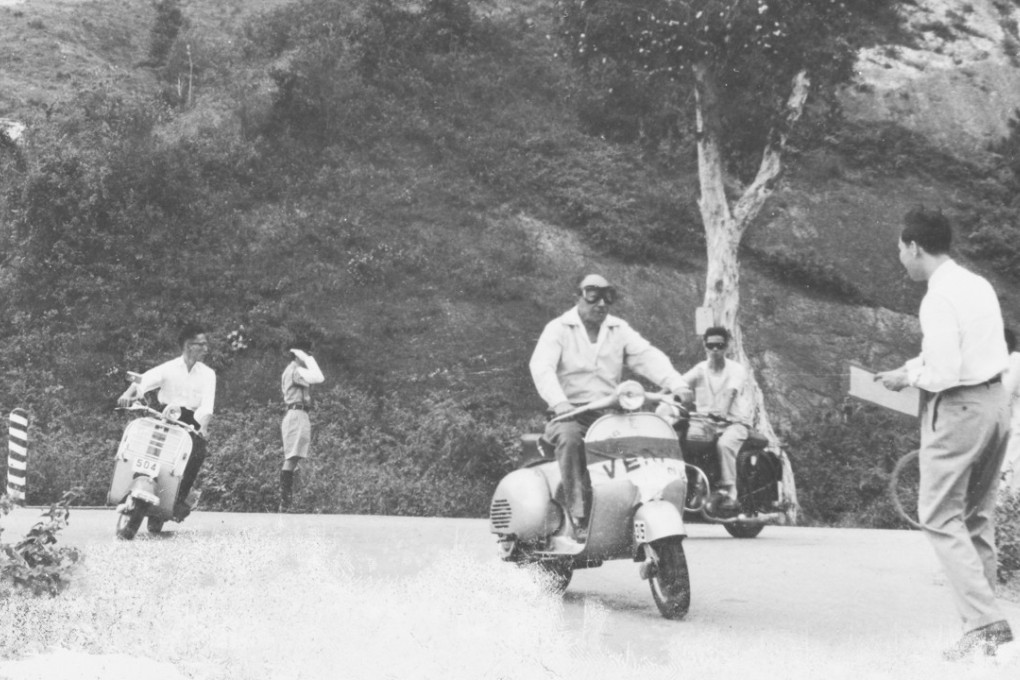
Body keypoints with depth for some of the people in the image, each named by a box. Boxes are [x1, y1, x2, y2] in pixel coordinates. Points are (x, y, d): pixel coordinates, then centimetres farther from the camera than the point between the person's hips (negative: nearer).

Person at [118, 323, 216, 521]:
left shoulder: (207, 374, 8)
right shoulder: (168, 368, 4)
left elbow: (207, 404, -6)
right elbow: (145, 380, -13)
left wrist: (202, 426, -24)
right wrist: (129, 393, -35)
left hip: (192, 421, 0)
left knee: (198, 451, -26)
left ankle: (180, 499, -19)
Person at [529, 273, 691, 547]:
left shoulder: (620, 330, 15)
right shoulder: (558, 329, 3)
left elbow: (648, 356, -1)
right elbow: (541, 365, -14)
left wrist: (676, 384, -21)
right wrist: (558, 402, -34)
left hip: (610, 413, 3)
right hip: (570, 413, -3)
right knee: (570, 437, -36)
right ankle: (578, 518, -34)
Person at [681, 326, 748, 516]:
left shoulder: (735, 369, 0)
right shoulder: (700, 370, 11)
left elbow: (730, 393, -19)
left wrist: (721, 411, -39)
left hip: (732, 422, -4)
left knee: (724, 444, -37)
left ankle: (728, 493, -33)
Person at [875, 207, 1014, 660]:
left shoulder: (938, 299, -17)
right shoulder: (980, 286, 10)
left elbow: (944, 374, -21)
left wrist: (907, 377, -3)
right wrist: (921, 366, 16)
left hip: (957, 409, -9)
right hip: (994, 401, 9)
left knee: (941, 519, -3)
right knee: (978, 517, 15)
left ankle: (985, 624, -10)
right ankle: (983, 620, 17)